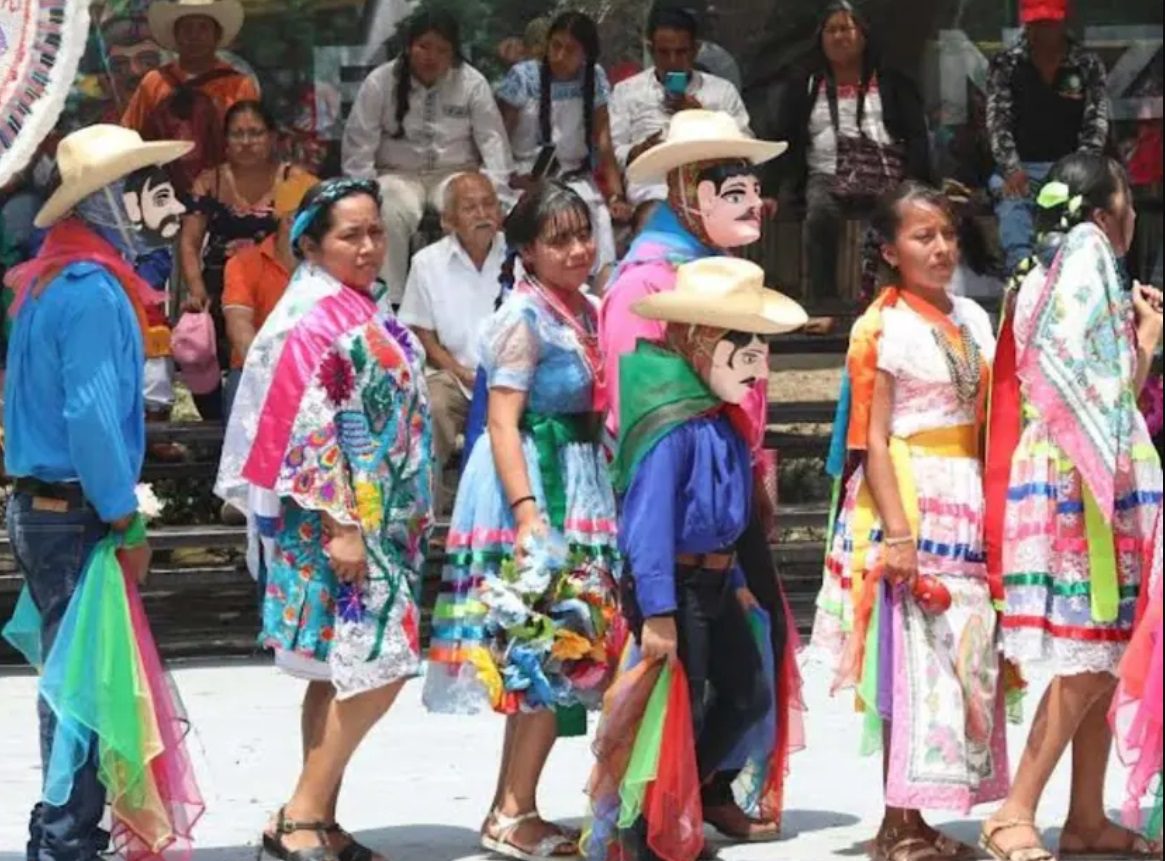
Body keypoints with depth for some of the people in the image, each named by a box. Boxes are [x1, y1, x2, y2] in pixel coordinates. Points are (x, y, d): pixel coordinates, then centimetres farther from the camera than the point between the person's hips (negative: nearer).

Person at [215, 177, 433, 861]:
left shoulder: (365, 315, 15)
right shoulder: (314, 319, -13)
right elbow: (309, 427, -18)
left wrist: (411, 521, 21)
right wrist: (340, 525, -22)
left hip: (381, 519, 9)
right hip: (338, 517, -9)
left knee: (343, 671, 9)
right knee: (376, 665, -13)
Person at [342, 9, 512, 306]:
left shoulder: (472, 83, -3)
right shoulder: (379, 82, -5)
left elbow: (492, 139, -4)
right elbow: (359, 144, -5)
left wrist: (494, 189, -17)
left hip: (455, 173, 1)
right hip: (399, 174, -1)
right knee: (391, 215, -34)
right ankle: (392, 301, -27)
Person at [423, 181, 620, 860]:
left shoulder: (588, 312, 12)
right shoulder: (526, 317, -13)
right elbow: (503, 425, -18)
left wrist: (607, 501, 17)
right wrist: (528, 513, -26)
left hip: (581, 489, 9)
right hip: (535, 483, -9)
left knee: (560, 652, 11)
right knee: (550, 649, -7)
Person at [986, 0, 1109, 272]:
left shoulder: (1088, 65, 5)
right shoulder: (1005, 64, 5)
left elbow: (1096, 121, -1)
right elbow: (997, 119, -2)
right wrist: (1011, 169, -17)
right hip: (1020, 171, 0)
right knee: (1019, 251, -22)